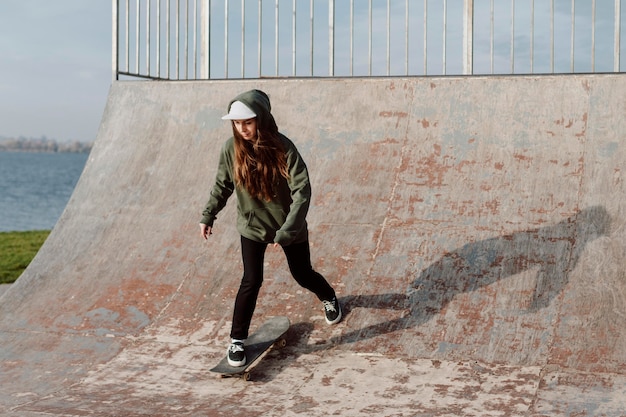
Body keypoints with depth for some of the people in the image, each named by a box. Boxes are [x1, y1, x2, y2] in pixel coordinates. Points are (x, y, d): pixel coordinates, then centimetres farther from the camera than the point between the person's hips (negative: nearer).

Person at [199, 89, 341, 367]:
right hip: (252, 226, 1)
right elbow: (222, 186, 3)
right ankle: (237, 340, 6)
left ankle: (329, 298, 50)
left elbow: (302, 190, -26)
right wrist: (208, 216, 5)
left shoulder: (282, 148, -24)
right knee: (251, 281, -10)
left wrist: (286, 232, -31)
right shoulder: (231, 149, -14)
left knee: (302, 274, 16)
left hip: (288, 226, -1)